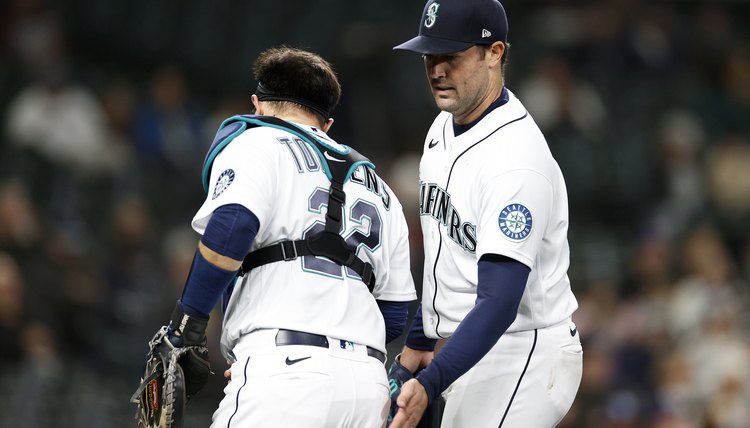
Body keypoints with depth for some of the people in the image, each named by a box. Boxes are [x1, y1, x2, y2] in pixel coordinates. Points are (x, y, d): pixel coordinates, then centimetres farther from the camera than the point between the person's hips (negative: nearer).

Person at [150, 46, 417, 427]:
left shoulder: (253, 143, 10)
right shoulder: (377, 189, 30)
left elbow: (231, 228, -11)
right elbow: (394, 315, 25)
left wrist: (186, 325, -8)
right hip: (370, 387, 7)